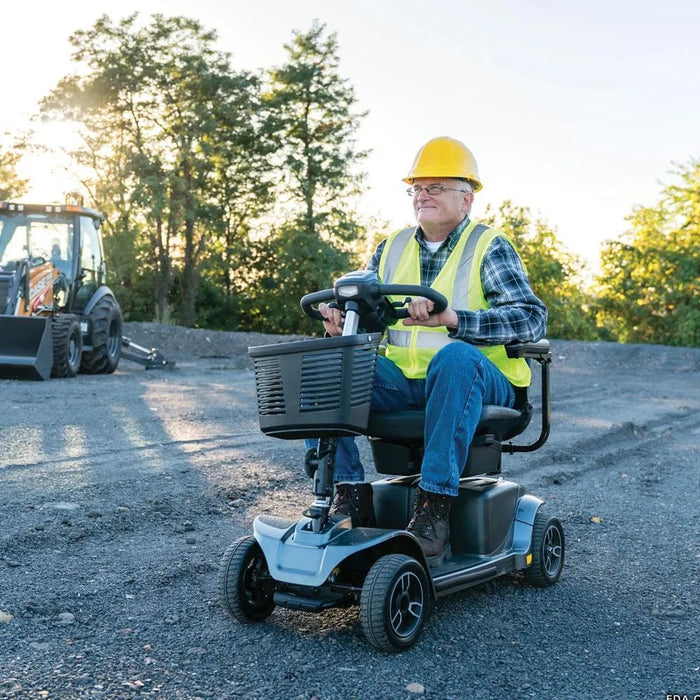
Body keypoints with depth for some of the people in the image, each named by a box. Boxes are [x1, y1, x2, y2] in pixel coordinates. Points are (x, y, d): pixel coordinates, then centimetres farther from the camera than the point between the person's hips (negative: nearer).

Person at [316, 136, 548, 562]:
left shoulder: (490, 247, 1)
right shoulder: (393, 248, 15)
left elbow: (531, 318, -14)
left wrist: (453, 318, -31)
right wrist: (338, 317, -14)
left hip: (476, 382, -4)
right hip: (402, 382, 4)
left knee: (455, 355, -38)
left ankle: (436, 504, -36)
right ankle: (350, 491, -18)